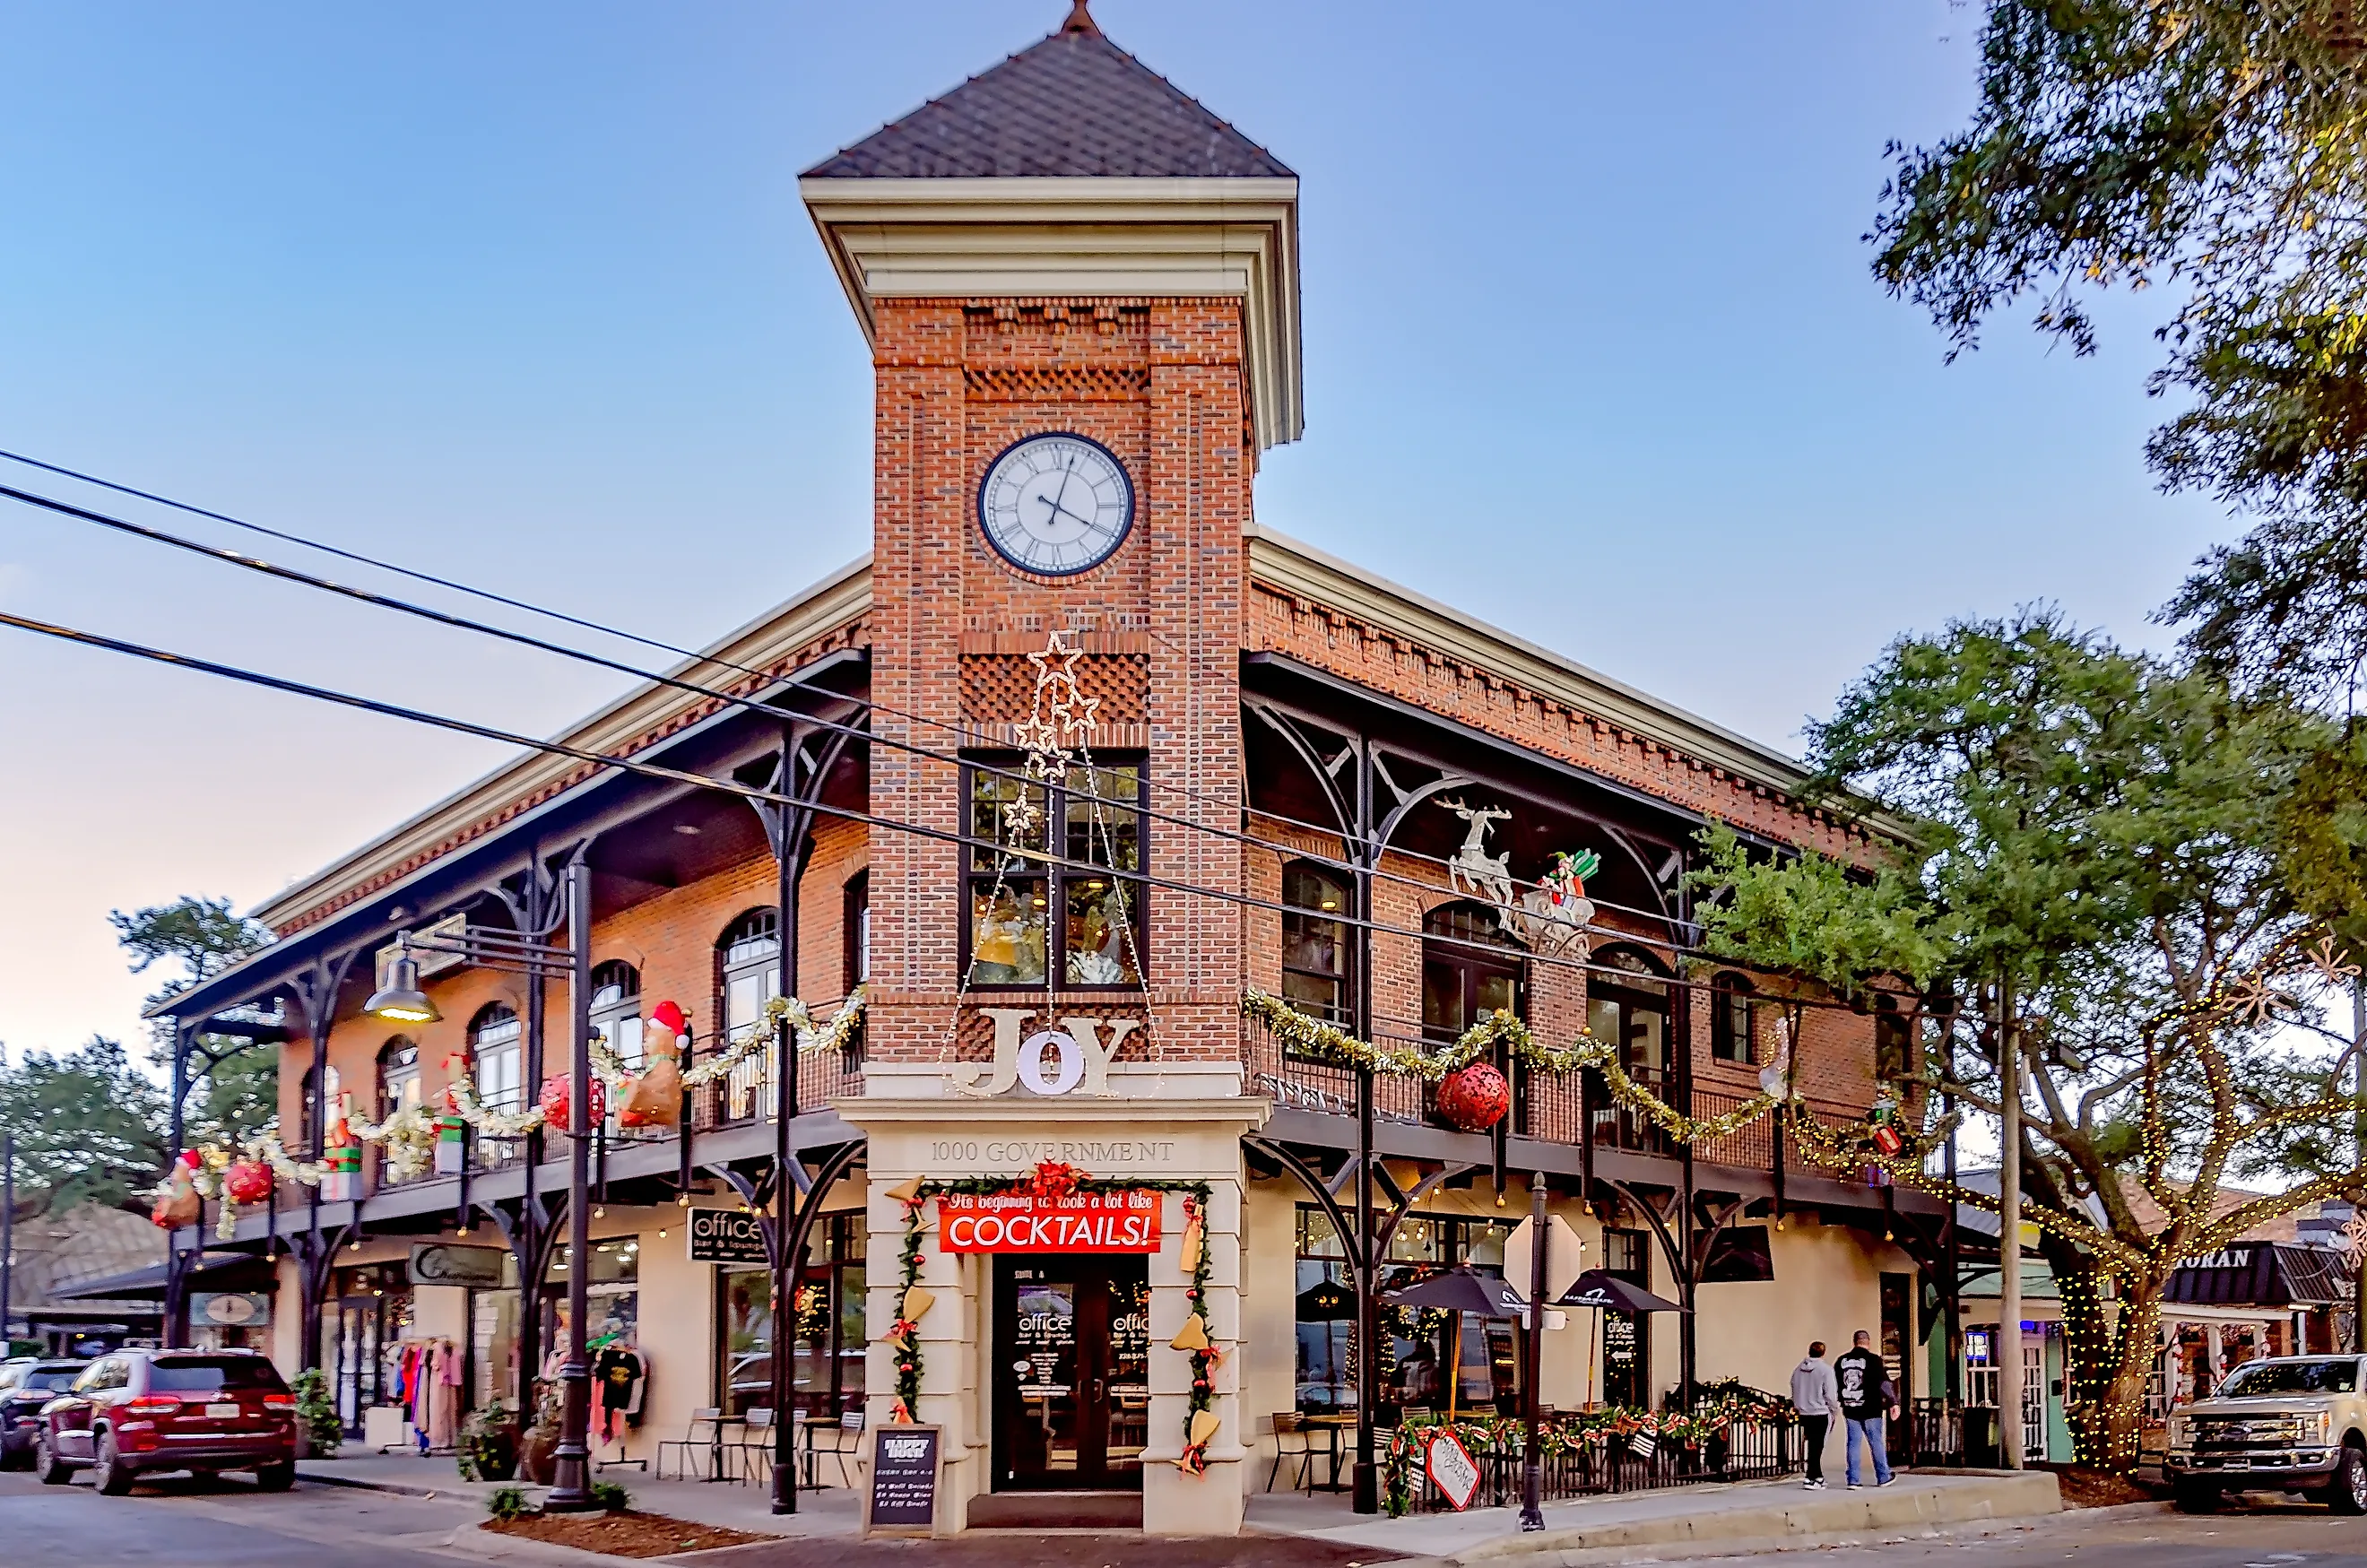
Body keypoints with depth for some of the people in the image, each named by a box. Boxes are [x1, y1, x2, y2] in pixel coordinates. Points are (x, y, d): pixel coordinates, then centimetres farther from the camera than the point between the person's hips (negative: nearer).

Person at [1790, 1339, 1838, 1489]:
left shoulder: (1798, 1369, 5)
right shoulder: (1825, 1370, -13)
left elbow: (1794, 1391, 11)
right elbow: (1830, 1394, -12)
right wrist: (1835, 1407, 5)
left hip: (1804, 1414, 5)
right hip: (1821, 1413, -5)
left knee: (1813, 1445, 16)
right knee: (1817, 1446, -1)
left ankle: (1817, 1476, 23)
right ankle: (1812, 1480, -3)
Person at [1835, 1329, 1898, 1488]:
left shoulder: (1842, 1361, 5)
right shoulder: (1873, 1360, -8)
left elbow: (1834, 1384, 12)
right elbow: (1885, 1383, -12)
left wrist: (1840, 1403, 23)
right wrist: (1894, 1402, -6)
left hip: (1850, 1410, 3)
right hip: (1870, 1410, -3)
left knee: (1853, 1442, 6)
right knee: (1876, 1442, 9)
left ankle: (1854, 1480, 3)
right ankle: (1883, 1477, 18)